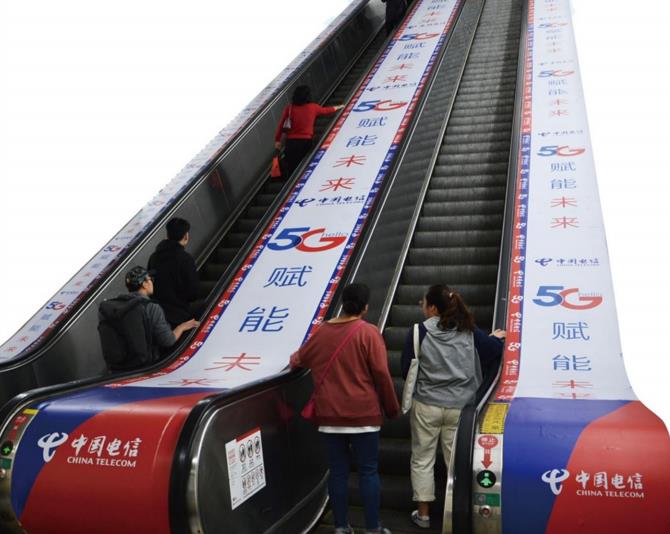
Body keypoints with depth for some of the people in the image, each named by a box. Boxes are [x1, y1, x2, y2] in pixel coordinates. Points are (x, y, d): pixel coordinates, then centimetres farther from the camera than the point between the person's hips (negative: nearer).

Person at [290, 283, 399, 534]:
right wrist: (392, 408, 2)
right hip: (363, 413, -4)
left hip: (329, 414, 4)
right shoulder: (369, 332, -9)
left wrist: (293, 358, 45)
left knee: (338, 471, 10)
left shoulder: (322, 331, 5)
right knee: (368, 471, 6)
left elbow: (299, 359, 20)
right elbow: (381, 374, -10)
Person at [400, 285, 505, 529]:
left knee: (422, 460, 13)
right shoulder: (468, 330, -5)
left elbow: (405, 370, -7)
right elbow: (494, 350, 1)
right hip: (459, 406, 2)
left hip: (426, 406, -2)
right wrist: (496, 337, 23)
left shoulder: (419, 331, -12)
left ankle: (423, 514, 20)